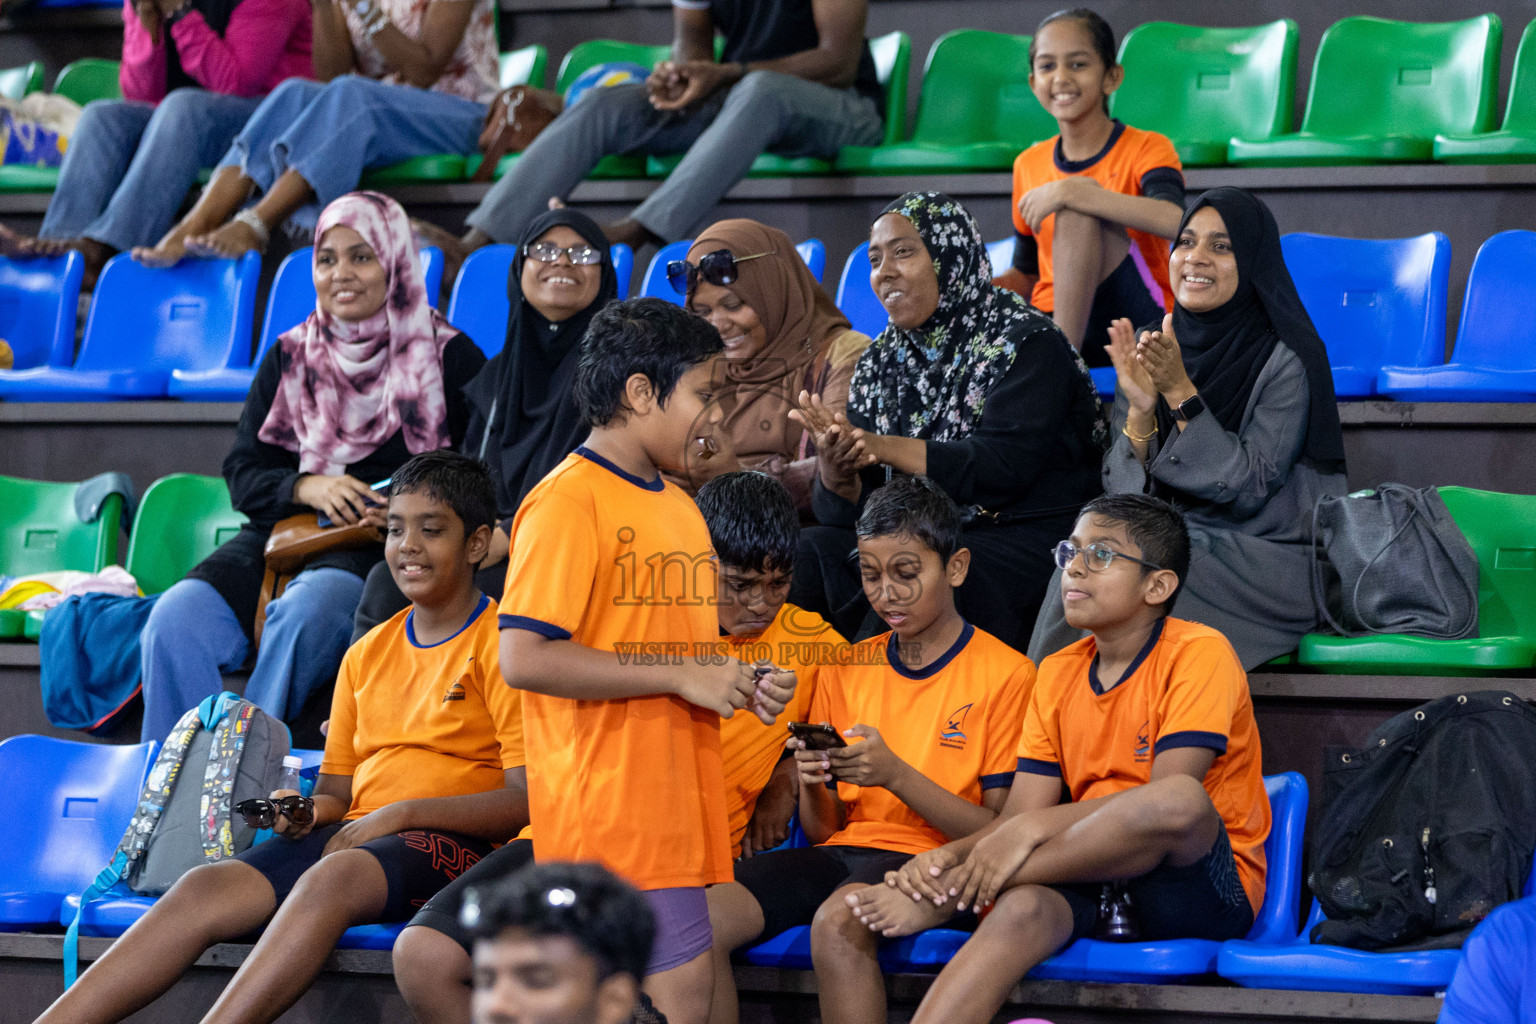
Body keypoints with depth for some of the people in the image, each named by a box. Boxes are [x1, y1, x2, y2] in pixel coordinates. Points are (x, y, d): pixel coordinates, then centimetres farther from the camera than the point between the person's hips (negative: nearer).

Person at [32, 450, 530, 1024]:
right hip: (356, 835, 6)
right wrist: (305, 812, 0)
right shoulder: (367, 655, 23)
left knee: (329, 878, -38)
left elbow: (529, 798, -9)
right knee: (208, 886, -21)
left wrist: (405, 812, -16)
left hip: (455, 839, -6)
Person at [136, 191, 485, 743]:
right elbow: (243, 474, 13)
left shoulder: (449, 359, 6)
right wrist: (308, 488, -9)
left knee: (304, 610, -36)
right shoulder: (289, 359, 18)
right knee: (176, 618, -23)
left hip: (386, 552, -4)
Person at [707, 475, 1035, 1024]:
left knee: (837, 922, -38)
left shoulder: (1006, 674, 1)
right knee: (700, 919, -24)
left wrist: (896, 775, -17)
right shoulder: (844, 670, 16)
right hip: (840, 853, 5)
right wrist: (814, 787, -7)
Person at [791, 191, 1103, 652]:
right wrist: (836, 470, -18)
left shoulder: (1025, 343, -6)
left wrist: (883, 448, -25)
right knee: (799, 556, -18)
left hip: (1025, 541, -6)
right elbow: (845, 510, 7)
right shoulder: (881, 362, 13)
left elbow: (1001, 470, -19)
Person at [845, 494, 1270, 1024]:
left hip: (1208, 887, -4)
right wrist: (947, 857, -16)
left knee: (1179, 799, -37)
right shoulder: (1058, 673, 12)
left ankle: (944, 898, -27)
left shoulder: (1198, 653, -7)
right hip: (1097, 898, 4)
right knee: (1024, 909, -31)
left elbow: (1169, 799, -19)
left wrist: (1033, 828, -27)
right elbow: (1019, 816, 6)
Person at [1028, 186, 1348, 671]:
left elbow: (1248, 488, -16)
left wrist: (1181, 393, -22)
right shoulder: (1146, 348, 7)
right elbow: (1122, 489, 2)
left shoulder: (1285, 360, -8)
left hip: (1263, 558, -4)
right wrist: (1140, 408, -17)